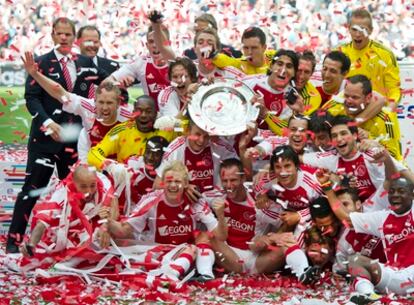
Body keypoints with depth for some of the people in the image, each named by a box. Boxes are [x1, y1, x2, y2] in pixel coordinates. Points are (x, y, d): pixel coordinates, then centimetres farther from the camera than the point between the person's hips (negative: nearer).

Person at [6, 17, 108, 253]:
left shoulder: (85, 63, 11)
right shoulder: (42, 63, -1)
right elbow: (31, 98, -7)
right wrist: (48, 123, -21)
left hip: (74, 137, 4)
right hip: (46, 136, -4)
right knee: (33, 187, -7)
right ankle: (14, 239, -3)